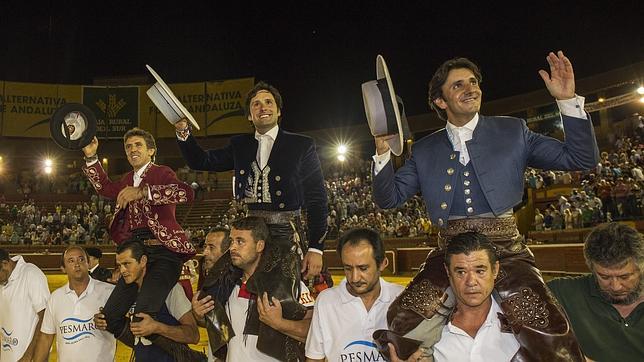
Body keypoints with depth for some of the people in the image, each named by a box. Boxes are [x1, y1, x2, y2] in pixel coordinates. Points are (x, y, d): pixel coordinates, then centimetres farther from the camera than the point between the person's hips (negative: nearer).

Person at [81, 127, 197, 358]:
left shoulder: (162, 173, -2)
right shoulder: (128, 179, 22)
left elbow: (186, 193, -22)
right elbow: (105, 188, 37)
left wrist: (143, 191, -30)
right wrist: (91, 157, 25)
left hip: (163, 252, -8)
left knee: (142, 315, -24)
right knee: (110, 316, 7)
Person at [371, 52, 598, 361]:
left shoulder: (512, 131, 12)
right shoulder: (425, 150, 14)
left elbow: (582, 159, 10)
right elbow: (389, 198, 11)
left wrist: (568, 100, -1)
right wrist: (382, 150, -4)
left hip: (503, 246, -1)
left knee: (548, 336, -25)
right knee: (402, 322, -19)